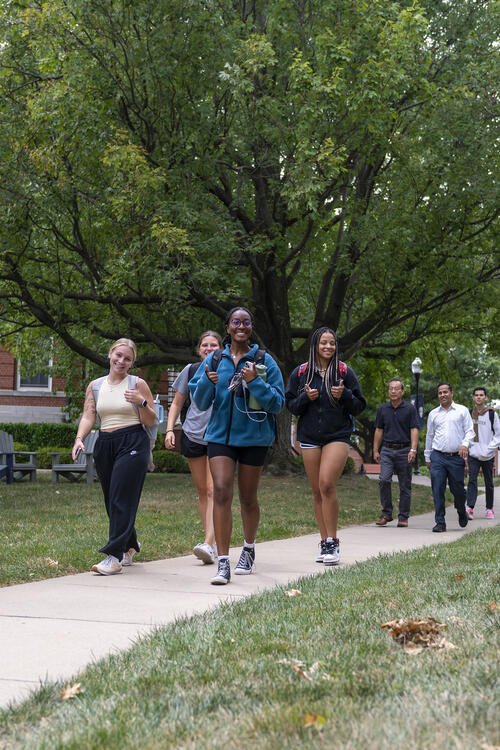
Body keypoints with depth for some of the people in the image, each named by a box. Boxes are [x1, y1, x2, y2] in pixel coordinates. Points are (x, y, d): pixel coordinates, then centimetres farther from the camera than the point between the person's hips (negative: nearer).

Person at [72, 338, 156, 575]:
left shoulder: (138, 384, 2)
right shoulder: (95, 386, 13)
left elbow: (151, 421, 2)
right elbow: (88, 416, 7)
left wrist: (142, 402, -16)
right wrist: (79, 438, -11)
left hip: (133, 444, -5)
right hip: (104, 445, 5)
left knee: (122, 499, -13)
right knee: (111, 500, 9)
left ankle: (114, 556, -16)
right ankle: (130, 546, 30)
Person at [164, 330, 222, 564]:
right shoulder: (191, 371, 7)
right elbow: (177, 404, 13)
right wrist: (170, 430, 2)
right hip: (193, 435, 3)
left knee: (213, 490, -14)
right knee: (202, 490, 7)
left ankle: (209, 544, -22)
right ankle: (211, 543, 14)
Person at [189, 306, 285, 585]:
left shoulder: (264, 361, 0)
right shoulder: (214, 360, 6)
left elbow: (278, 403, -3)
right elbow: (201, 403, 8)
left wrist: (254, 382, -18)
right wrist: (207, 383, -13)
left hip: (254, 437, -1)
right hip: (220, 435, 1)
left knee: (248, 497, 10)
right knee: (222, 492, -14)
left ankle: (249, 549, 35)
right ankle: (223, 563, -15)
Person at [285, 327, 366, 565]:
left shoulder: (344, 372, 3)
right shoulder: (301, 373, 7)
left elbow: (359, 406, 6)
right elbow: (291, 406, 9)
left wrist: (344, 395, -13)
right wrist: (306, 398, -10)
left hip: (338, 436, -3)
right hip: (309, 436, 3)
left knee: (327, 485, -18)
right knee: (317, 491, 5)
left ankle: (332, 542, -11)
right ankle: (325, 543, 12)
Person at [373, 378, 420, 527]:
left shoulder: (410, 409, 1)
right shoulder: (382, 409, 9)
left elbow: (414, 430, -4)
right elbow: (379, 430, 13)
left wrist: (413, 450, -15)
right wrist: (375, 450, 9)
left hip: (404, 450, -1)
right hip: (387, 450, 1)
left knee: (405, 486, 3)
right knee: (384, 480, -15)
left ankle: (403, 517, 11)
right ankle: (386, 514, -4)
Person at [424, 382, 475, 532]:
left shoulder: (462, 411, 7)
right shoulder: (433, 414, 14)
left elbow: (470, 431, 4)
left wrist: (465, 444, -16)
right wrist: (427, 458, 19)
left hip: (456, 457, -2)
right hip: (438, 457, 2)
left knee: (458, 489, 2)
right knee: (438, 490, -6)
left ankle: (461, 512, 32)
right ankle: (440, 522, -2)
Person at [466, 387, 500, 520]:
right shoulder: (470, 414, 8)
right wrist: (466, 445, 4)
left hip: (487, 455, -1)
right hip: (473, 454, 1)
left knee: (488, 483, 8)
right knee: (472, 480, -13)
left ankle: (489, 509, 21)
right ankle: (469, 508, -22)